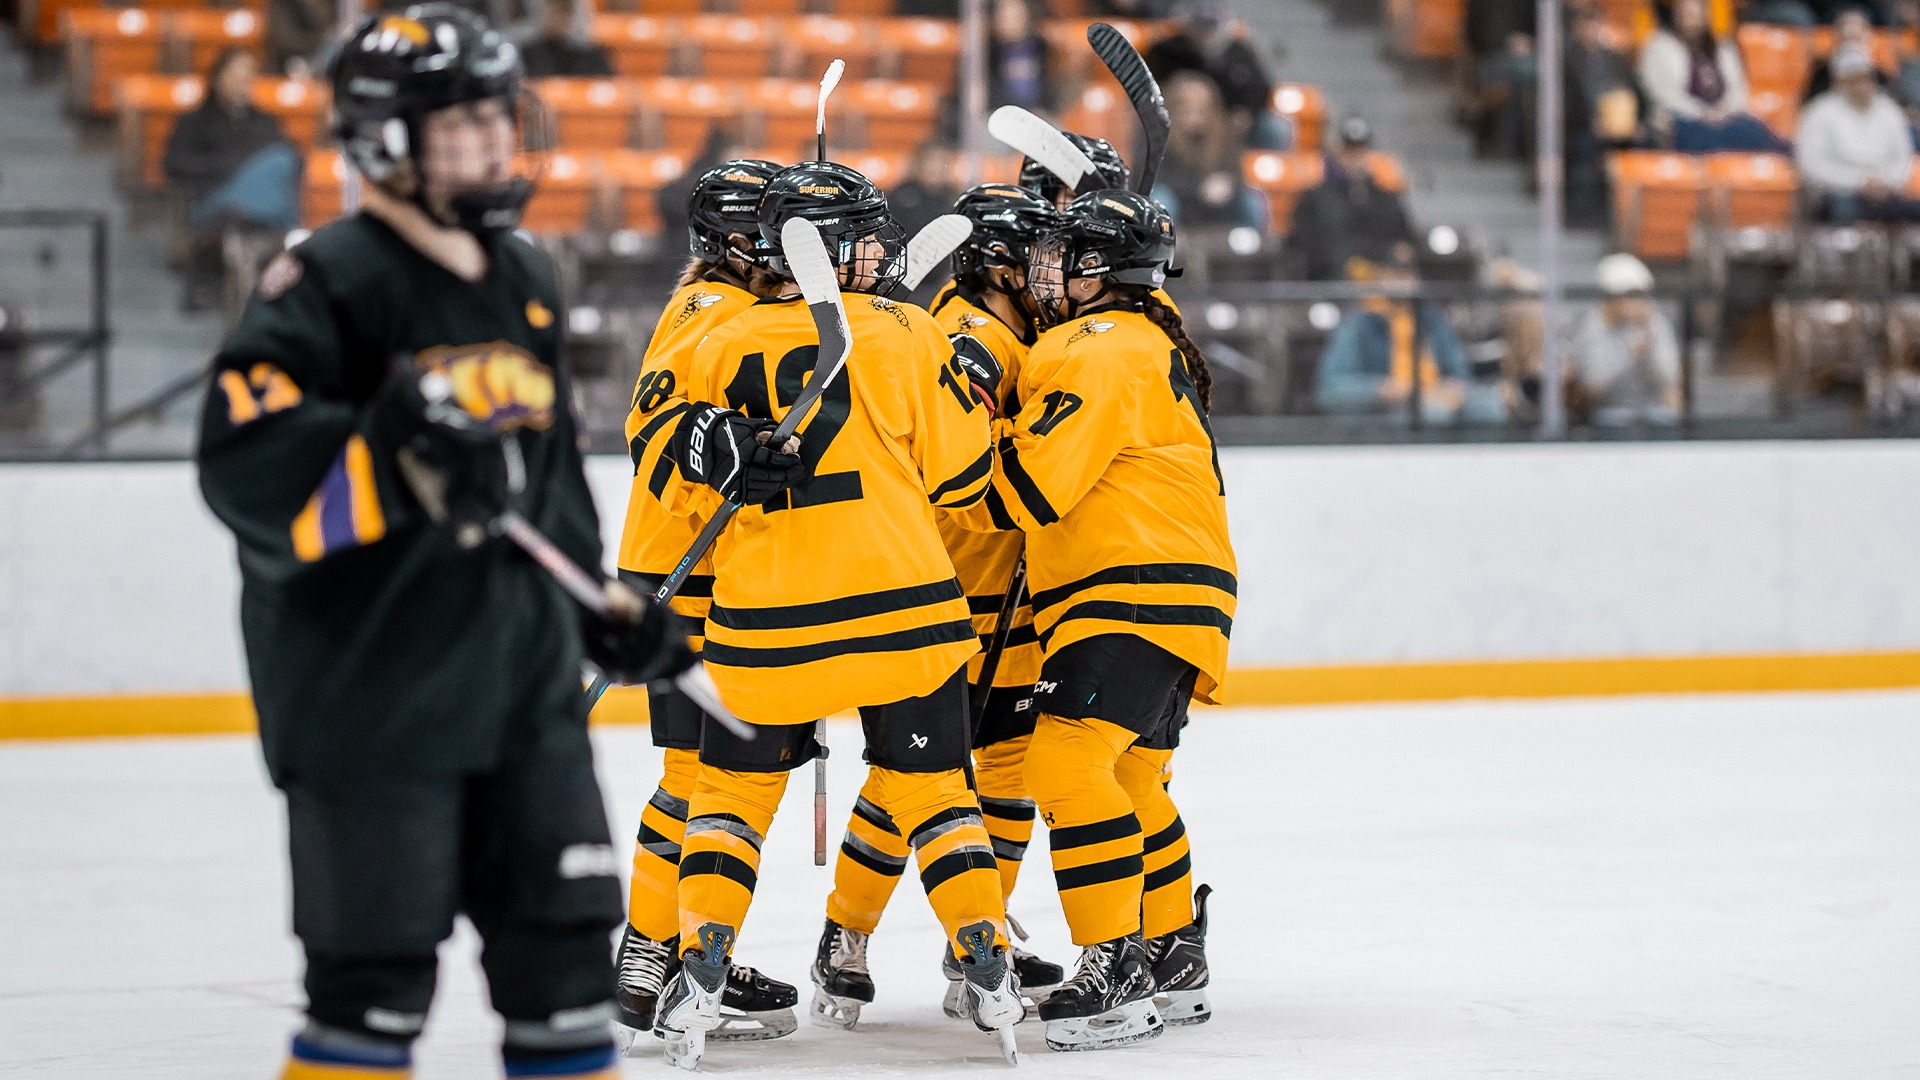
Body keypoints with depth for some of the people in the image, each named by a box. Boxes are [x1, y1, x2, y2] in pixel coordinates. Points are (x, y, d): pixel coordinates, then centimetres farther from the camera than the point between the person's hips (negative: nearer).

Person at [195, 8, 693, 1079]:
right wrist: (400, 448, -31)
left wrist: (605, 603, 19)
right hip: (367, 683, -7)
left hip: (523, 673, 7)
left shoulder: (525, 277, 13)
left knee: (567, 938, 9)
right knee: (375, 974, -4)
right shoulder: (333, 281, -12)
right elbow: (244, 459, -22)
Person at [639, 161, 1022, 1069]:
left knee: (733, 785, 13)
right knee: (929, 786, 12)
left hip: (766, 620, 1)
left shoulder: (724, 348, 2)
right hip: (903, 605, -1)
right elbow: (959, 477, 1)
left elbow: (683, 486, 7)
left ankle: (701, 971, 1)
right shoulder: (906, 338, -3)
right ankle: (988, 971, 8)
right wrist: (972, 391, 16)